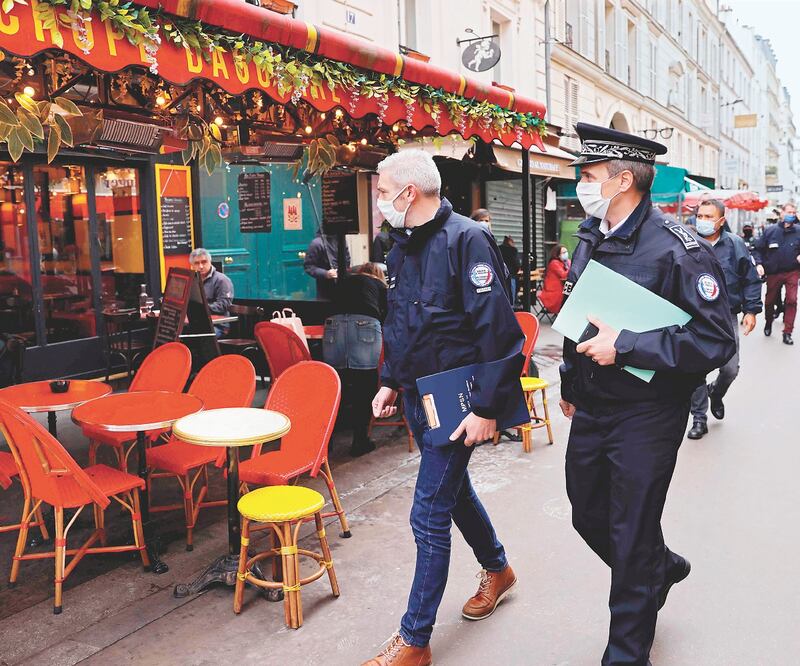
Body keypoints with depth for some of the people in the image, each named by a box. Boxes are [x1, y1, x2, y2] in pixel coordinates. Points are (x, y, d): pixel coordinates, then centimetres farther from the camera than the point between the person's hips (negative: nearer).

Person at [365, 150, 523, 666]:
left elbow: (498, 329, -23)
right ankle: (498, 569, 48)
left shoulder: (466, 239, -19)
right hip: (417, 396, 9)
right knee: (453, 491, 23)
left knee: (429, 516, -3)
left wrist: (488, 408, -23)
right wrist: (390, 382, 16)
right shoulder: (404, 246, 9)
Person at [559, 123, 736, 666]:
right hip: (591, 410, 7)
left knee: (631, 538, 6)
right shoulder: (590, 240, 4)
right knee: (589, 517, 20)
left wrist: (626, 346, -26)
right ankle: (663, 566, 50)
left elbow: (717, 341, -23)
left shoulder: (678, 250, -19)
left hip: (646, 414, -7)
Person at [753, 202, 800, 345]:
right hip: (773, 273, 1)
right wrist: (759, 264, -12)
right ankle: (768, 323, 42)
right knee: (770, 300, 14)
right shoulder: (770, 231, -2)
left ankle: (787, 332, -4)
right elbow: (757, 249, 1)